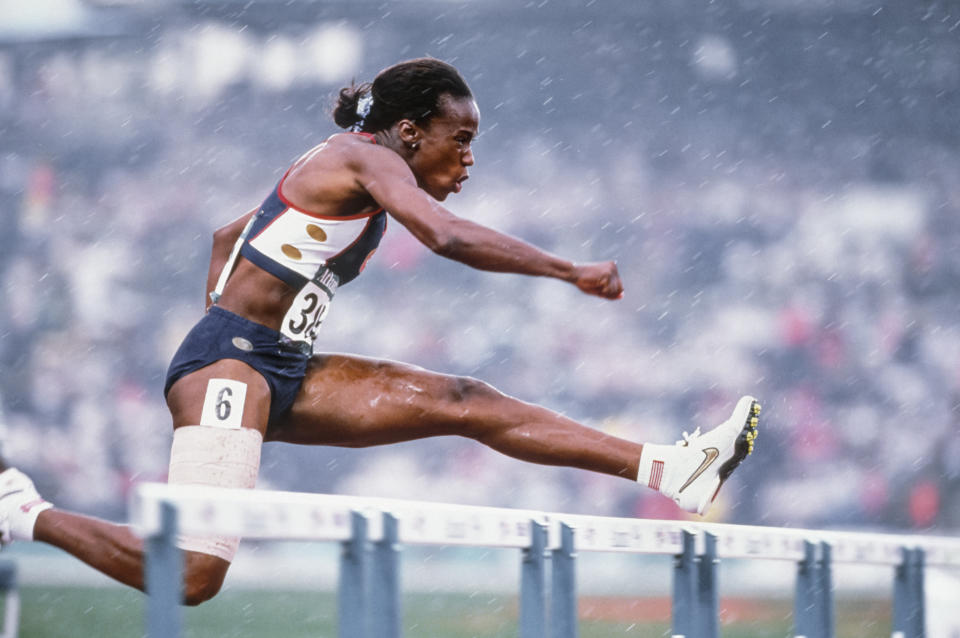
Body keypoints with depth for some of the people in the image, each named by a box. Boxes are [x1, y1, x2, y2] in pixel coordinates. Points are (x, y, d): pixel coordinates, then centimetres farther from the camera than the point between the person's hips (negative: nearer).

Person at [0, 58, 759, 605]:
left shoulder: (339, 178, 20)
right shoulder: (365, 159, -8)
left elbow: (228, 236, 32)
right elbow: (448, 236, -26)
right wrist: (572, 271, -23)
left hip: (283, 375, 10)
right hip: (229, 363, -10)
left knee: (463, 403, -3)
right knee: (193, 575, -21)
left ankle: (667, 470, -10)